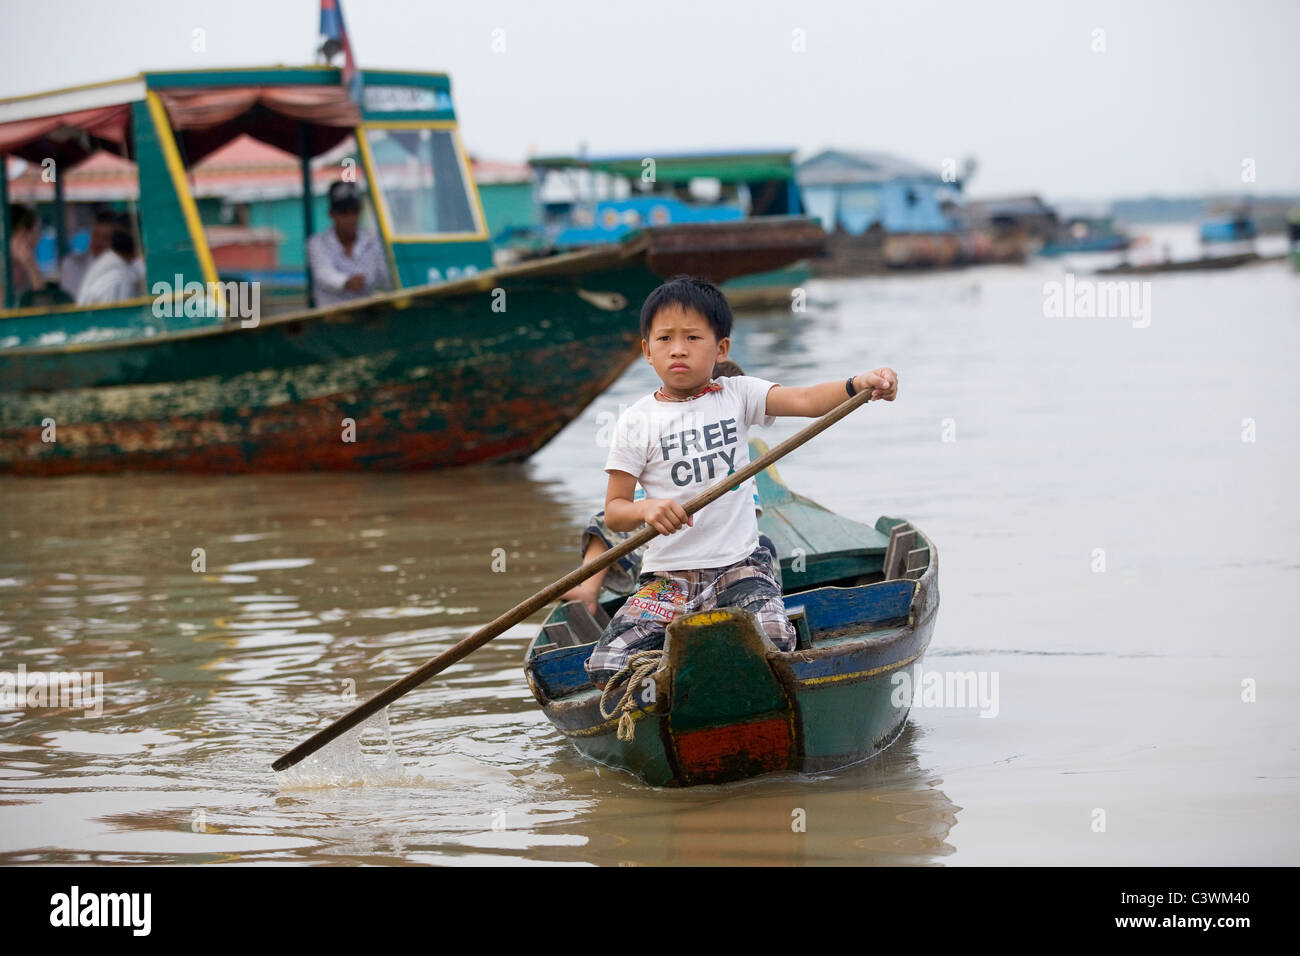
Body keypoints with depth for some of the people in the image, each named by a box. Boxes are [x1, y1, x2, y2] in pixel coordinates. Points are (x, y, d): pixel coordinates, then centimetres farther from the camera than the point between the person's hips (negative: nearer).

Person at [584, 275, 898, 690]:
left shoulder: (738, 395, 5)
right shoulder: (636, 422, 2)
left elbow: (805, 400, -13)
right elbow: (613, 511, 2)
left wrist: (857, 384, -32)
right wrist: (645, 509, -21)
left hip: (739, 565, 0)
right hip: (667, 576, 0)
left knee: (773, 640, -30)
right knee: (608, 667, -18)